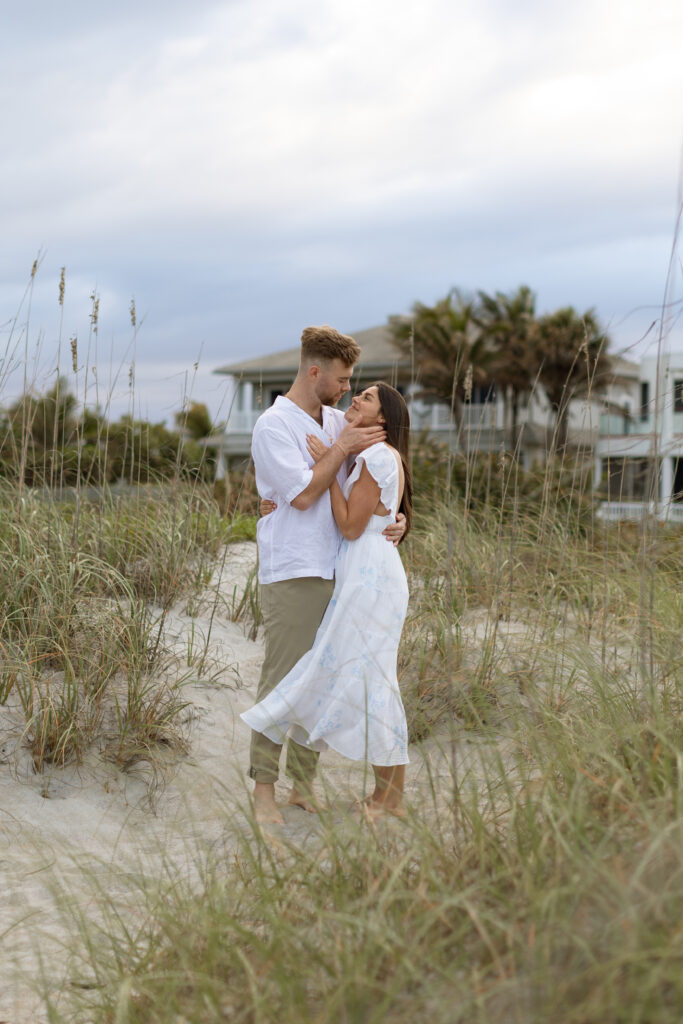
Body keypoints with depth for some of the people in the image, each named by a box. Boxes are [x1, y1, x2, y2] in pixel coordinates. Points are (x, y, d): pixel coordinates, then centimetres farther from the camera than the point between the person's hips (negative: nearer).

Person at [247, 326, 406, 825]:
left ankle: (304, 784, 18)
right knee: (282, 683, -5)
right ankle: (264, 788, 4)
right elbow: (302, 494, -15)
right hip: (292, 573, -7)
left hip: (336, 572, 7)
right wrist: (342, 448, -10)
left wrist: (395, 518, 2)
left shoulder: (338, 421, 14)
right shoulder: (274, 425, -7)